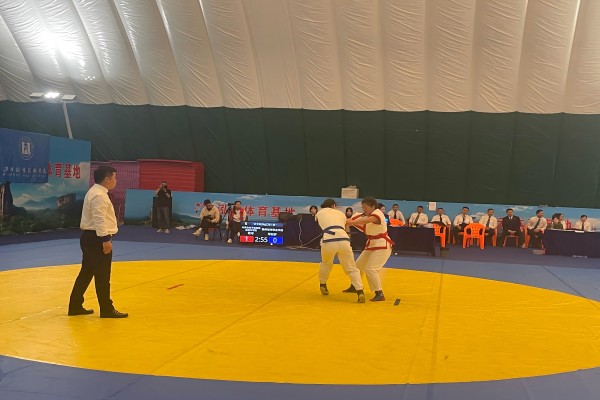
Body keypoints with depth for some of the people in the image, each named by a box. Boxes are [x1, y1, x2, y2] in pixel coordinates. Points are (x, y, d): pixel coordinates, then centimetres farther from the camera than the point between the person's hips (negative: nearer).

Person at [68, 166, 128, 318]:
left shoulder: (95, 192, 16)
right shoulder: (99, 195, -17)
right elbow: (99, 220, -24)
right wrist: (106, 239, -24)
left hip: (90, 237, 11)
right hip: (96, 239, -11)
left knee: (86, 273, 16)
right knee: (102, 276, -2)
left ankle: (75, 306, 23)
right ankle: (107, 310, 7)